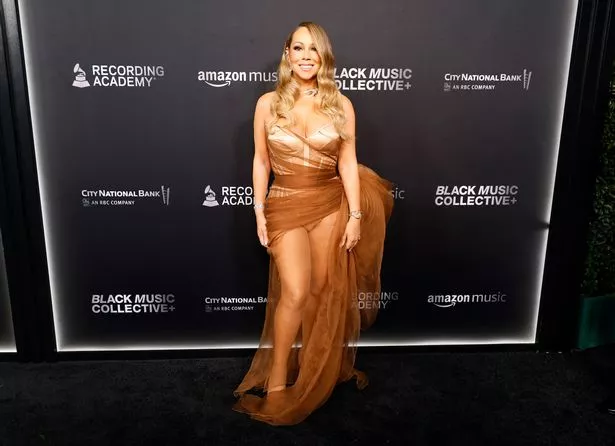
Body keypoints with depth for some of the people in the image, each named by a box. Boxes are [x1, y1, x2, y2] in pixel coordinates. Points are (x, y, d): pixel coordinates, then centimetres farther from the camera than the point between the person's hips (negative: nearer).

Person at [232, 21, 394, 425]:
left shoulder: (341, 105, 0)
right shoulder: (268, 103, 0)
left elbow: (348, 163, 0)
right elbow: (261, 161, 4)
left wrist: (355, 215, -3)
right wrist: (259, 211, -1)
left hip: (331, 205, 2)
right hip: (286, 206, -1)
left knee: (324, 290, 10)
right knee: (295, 293, -9)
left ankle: (318, 369, 33)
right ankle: (276, 384, 9)